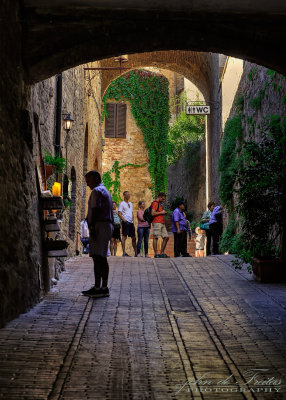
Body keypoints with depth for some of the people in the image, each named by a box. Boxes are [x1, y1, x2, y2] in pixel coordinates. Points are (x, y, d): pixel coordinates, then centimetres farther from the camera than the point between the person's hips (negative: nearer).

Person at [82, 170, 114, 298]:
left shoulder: (96, 191, -7)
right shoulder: (105, 191, 24)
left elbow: (96, 210, -18)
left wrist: (92, 227, -21)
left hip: (99, 225, -10)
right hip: (108, 226, 10)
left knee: (98, 258, -13)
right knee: (102, 258, 11)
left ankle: (98, 288, -17)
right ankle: (103, 287, 14)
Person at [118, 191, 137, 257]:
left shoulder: (130, 203, 21)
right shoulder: (122, 204, -1)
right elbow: (119, 214, -9)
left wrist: (132, 219, 13)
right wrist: (124, 220, -18)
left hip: (131, 222, 8)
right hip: (125, 222, -8)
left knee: (133, 237, 8)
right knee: (124, 236, -8)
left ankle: (136, 253, 13)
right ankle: (124, 252, -9)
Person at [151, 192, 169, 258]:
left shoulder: (159, 204, 24)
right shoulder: (155, 203, -7)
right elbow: (153, 213, -18)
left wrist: (163, 213, 15)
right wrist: (161, 212, -10)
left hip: (162, 223, 10)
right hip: (157, 223, -10)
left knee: (166, 237, 7)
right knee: (155, 238, -7)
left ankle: (162, 253, 11)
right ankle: (156, 253, -6)